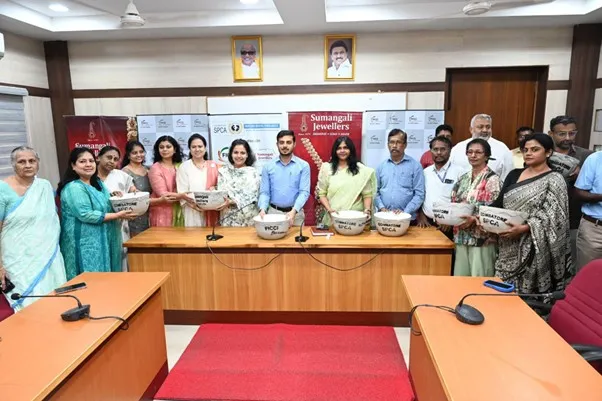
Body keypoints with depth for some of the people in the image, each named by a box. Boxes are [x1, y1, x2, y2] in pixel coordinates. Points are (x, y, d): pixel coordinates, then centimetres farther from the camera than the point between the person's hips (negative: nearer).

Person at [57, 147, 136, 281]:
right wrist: (118, 215, -20)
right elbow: (86, 215, -22)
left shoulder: (98, 183, 12)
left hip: (103, 241, 9)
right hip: (85, 244, -8)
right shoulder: (74, 188, -15)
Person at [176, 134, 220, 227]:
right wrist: (194, 204, -21)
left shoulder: (213, 166, 10)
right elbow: (182, 193, -4)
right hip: (192, 212, -2)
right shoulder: (184, 167, 1)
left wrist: (215, 189, -10)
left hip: (211, 211, 3)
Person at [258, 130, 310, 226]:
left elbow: (304, 192, -8)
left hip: (296, 213, -1)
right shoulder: (268, 166, 4)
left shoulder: (303, 165, -1)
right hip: (273, 212, 1)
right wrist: (262, 209, -17)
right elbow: (264, 192, 2)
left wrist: (294, 210, -23)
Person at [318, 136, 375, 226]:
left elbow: (367, 194, 4)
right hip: (332, 218, 0)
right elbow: (321, 193, 3)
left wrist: (367, 209, -12)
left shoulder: (362, 170, 5)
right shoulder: (327, 168, 4)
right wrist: (329, 209, -11)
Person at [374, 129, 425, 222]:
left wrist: (405, 212, -14)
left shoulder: (415, 166, 0)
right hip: (383, 217, 2)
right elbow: (376, 191, 7)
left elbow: (419, 194, -5)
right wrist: (381, 207, -8)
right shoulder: (381, 166, 8)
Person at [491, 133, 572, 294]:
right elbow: (499, 203, 8)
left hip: (532, 248, -5)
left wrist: (524, 228, -26)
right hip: (508, 246, 5)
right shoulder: (514, 174, 12)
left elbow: (552, 217, -13)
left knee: (527, 293, -2)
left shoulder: (554, 180, -4)